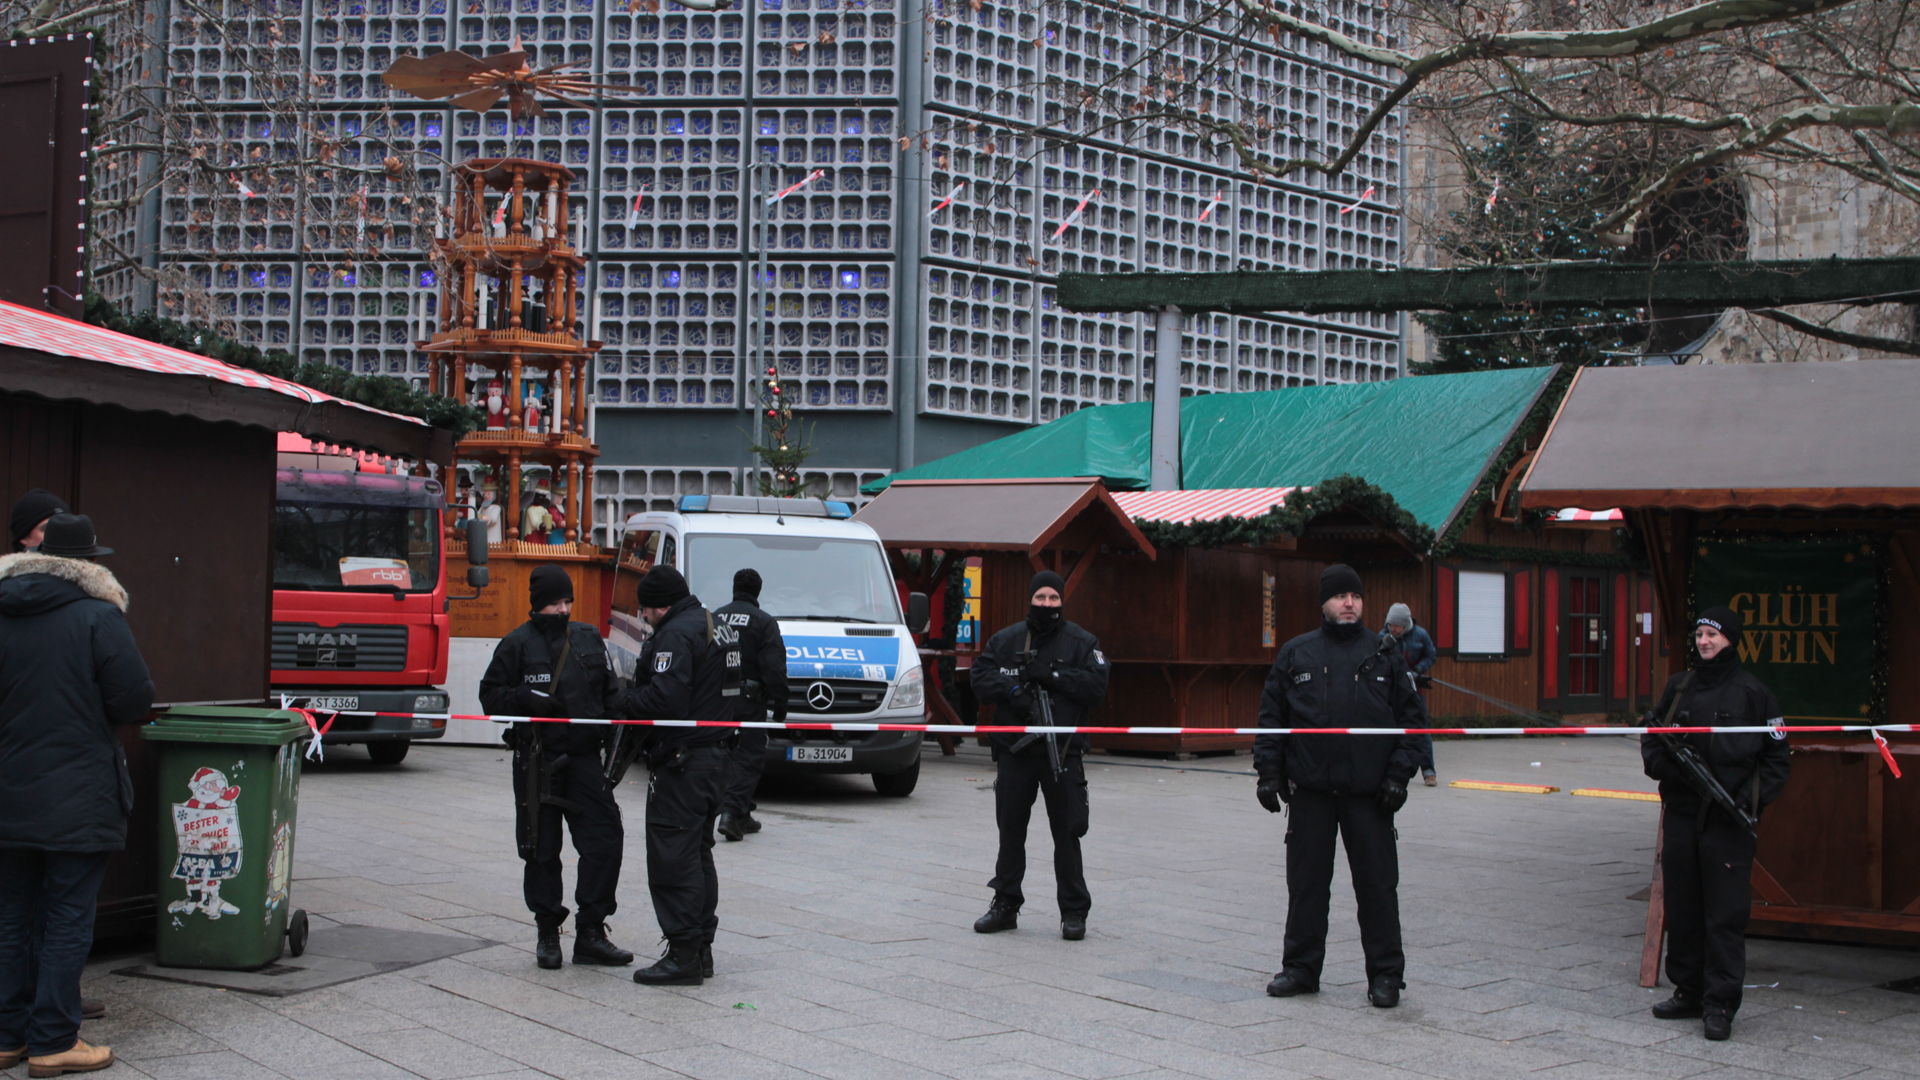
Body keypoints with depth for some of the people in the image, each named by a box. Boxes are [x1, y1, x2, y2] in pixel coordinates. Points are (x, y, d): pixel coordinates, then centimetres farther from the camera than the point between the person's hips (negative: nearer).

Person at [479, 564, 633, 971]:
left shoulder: (589, 639, 10)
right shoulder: (518, 644, -1)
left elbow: (609, 693, 17)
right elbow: (491, 694, 0)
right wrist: (527, 699, -17)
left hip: (584, 756, 3)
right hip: (536, 759, -3)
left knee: (605, 836, -7)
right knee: (542, 849, 4)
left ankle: (590, 931, 2)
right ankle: (547, 933, 19)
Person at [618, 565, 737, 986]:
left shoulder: (676, 634, -15)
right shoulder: (714, 626, 17)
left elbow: (664, 698, -25)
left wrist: (625, 701, -9)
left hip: (683, 761, -10)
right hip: (715, 754, 10)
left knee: (672, 855, -7)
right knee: (698, 853, 15)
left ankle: (683, 954, -8)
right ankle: (701, 949, 19)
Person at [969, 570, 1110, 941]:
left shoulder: (1082, 642, 4)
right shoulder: (1006, 640, 10)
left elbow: (1096, 687, -8)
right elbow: (981, 677, 4)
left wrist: (1051, 675, -15)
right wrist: (1010, 690, -14)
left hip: (1063, 751, -2)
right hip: (1014, 748, 2)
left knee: (1067, 833, -1)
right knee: (1010, 830, 9)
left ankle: (1074, 911, 6)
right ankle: (1005, 904, 19)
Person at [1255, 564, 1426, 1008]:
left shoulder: (1385, 657, 6)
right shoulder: (1295, 655, 7)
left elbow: (1410, 718, 7)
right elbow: (1271, 718, 9)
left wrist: (1399, 774, -2)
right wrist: (1268, 772, 1)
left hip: (1369, 792, -1)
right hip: (1309, 791, 1)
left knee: (1377, 884, 2)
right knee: (1306, 882, 7)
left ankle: (1386, 975, 11)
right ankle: (1301, 967, 18)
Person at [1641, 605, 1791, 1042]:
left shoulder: (1752, 693, -1)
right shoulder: (1679, 686, 11)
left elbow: (1777, 758, 3)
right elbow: (1652, 735, 20)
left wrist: (1753, 798, -10)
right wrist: (1658, 761, -1)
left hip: (1729, 821, -4)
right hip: (1681, 812, 5)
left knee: (1725, 912, -4)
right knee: (1682, 907, 9)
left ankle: (1720, 1004, 0)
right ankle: (1689, 992, 21)